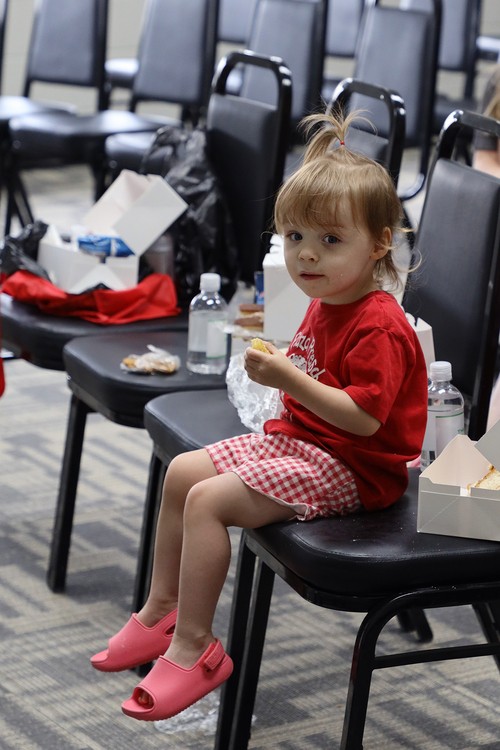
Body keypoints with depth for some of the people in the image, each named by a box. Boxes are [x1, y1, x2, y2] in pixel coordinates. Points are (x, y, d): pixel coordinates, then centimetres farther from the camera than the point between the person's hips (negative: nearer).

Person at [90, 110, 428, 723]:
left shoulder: (378, 327, -22)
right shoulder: (324, 306, 8)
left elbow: (364, 418, -30)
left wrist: (290, 379, -32)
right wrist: (279, 370, 7)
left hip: (351, 468, -11)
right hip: (298, 440, 11)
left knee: (208, 500, -21)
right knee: (183, 471, 10)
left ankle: (193, 646, -11)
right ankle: (161, 611, 18)